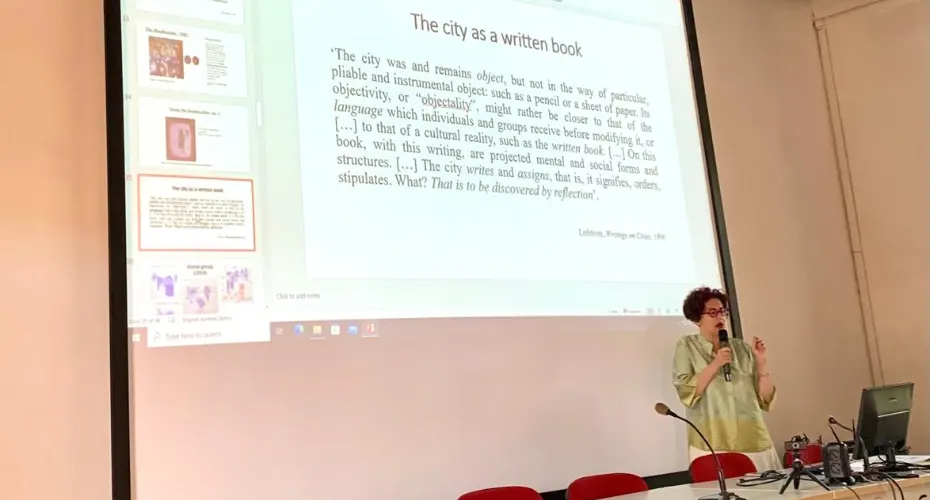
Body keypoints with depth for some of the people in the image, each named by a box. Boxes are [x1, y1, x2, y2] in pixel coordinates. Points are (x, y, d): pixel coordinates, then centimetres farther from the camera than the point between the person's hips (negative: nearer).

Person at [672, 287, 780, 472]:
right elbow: (686, 393, -8)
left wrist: (762, 362, -3)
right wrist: (715, 364, -14)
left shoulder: (742, 347, 10)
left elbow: (765, 398, 9)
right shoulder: (687, 346, 4)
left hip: (753, 441, 3)